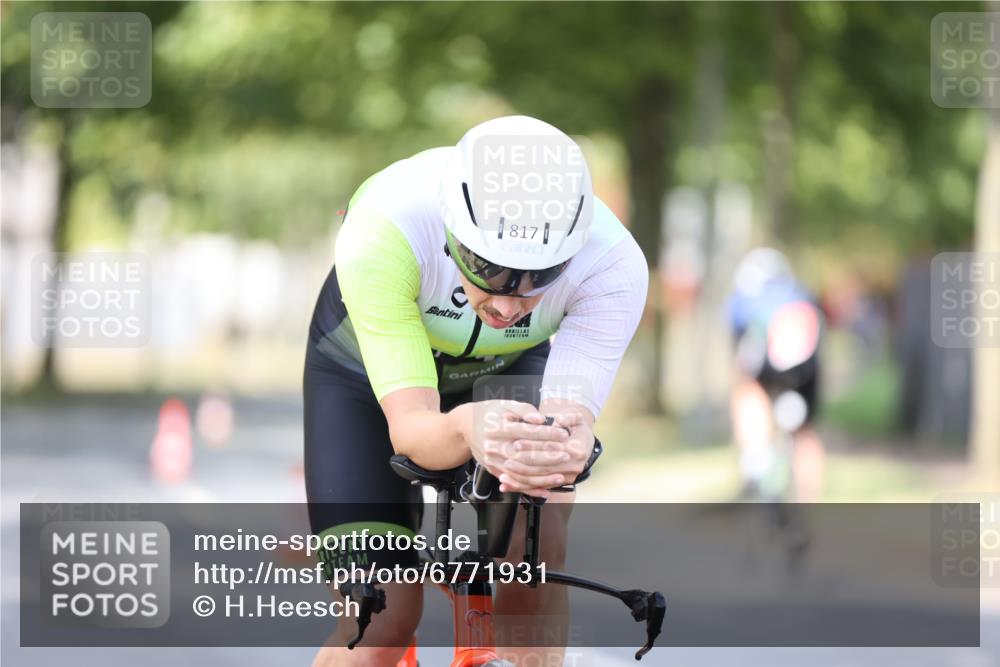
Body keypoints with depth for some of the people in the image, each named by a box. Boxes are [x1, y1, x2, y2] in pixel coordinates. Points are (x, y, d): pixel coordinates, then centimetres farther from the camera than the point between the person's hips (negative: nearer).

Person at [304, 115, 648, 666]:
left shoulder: (613, 264, -36)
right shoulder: (382, 232, -42)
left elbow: (572, 417, -40)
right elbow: (408, 426, -44)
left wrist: (565, 448, -64)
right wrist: (468, 430, -67)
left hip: (507, 369, 2)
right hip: (366, 369, -2)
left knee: (538, 543, -26)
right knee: (382, 622, -12)